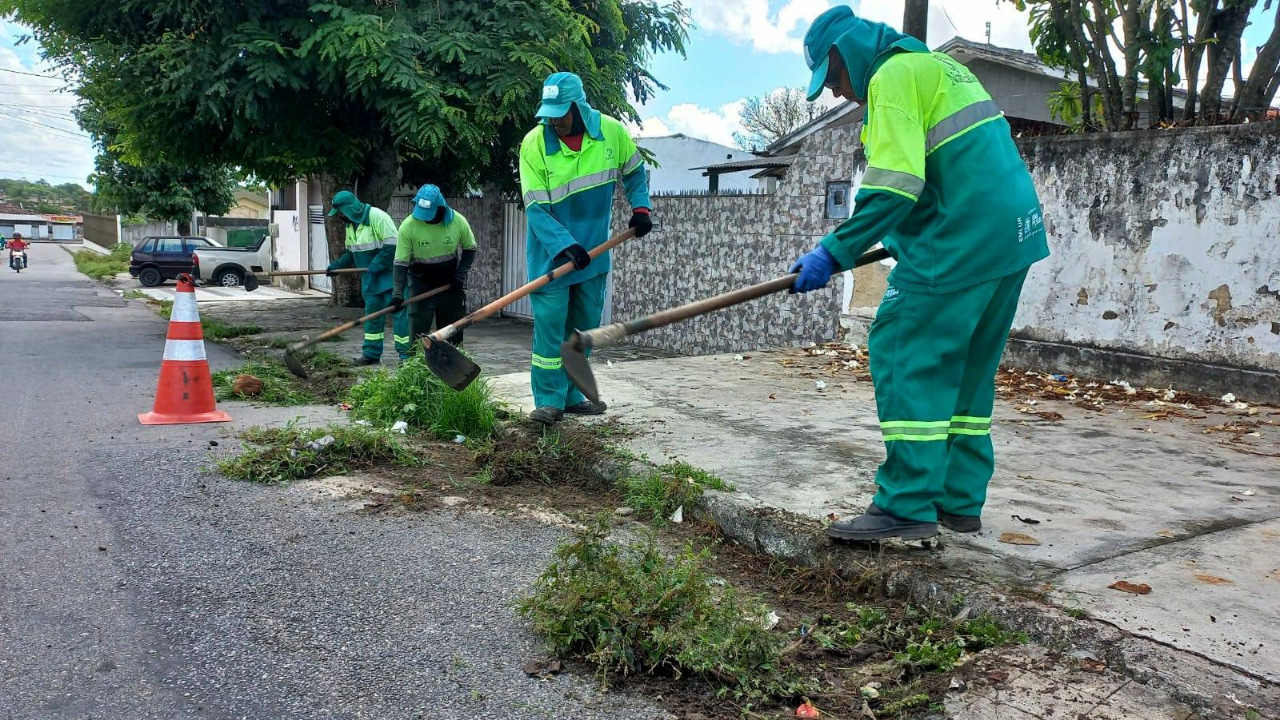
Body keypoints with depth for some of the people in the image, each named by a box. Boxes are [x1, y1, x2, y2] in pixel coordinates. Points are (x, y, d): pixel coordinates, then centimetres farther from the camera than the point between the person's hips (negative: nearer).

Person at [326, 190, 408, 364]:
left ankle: (406, 353, -3)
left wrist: (374, 266, -21)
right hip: (370, 279, 9)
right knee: (372, 314, 11)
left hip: (389, 276, -9)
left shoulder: (377, 217, -18)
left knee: (398, 312, -7)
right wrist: (335, 265, 8)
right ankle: (372, 353, 18)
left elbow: (392, 246, -23)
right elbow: (351, 253, 21)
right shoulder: (351, 224, 11)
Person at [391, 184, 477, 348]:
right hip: (421, 284, -1)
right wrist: (398, 293, -26)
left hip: (451, 285, 1)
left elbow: (470, 249, 3)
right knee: (417, 334, -5)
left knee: (453, 333, 7)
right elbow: (401, 263, -16)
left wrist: (461, 274, -10)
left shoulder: (458, 221, -14)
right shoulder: (408, 226, -18)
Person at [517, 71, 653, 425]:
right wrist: (565, 246, -28)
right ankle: (549, 400, -1)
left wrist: (640, 207, -6)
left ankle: (571, 395, 23)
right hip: (550, 251, -4)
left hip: (593, 249, 4)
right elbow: (535, 207, -17)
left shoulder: (612, 131, -8)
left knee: (583, 325, 11)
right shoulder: (534, 144, -16)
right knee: (549, 324, -9)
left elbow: (635, 173, 11)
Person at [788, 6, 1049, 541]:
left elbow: (893, 187, -19)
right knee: (967, 367, 13)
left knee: (904, 354, -8)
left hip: (961, 238, -10)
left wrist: (835, 253, -17)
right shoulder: (936, 65, 23)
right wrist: (903, 238, 25)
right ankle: (960, 502, 18)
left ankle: (908, 506, -8)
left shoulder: (893, 76, -8)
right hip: (1011, 233, 10)